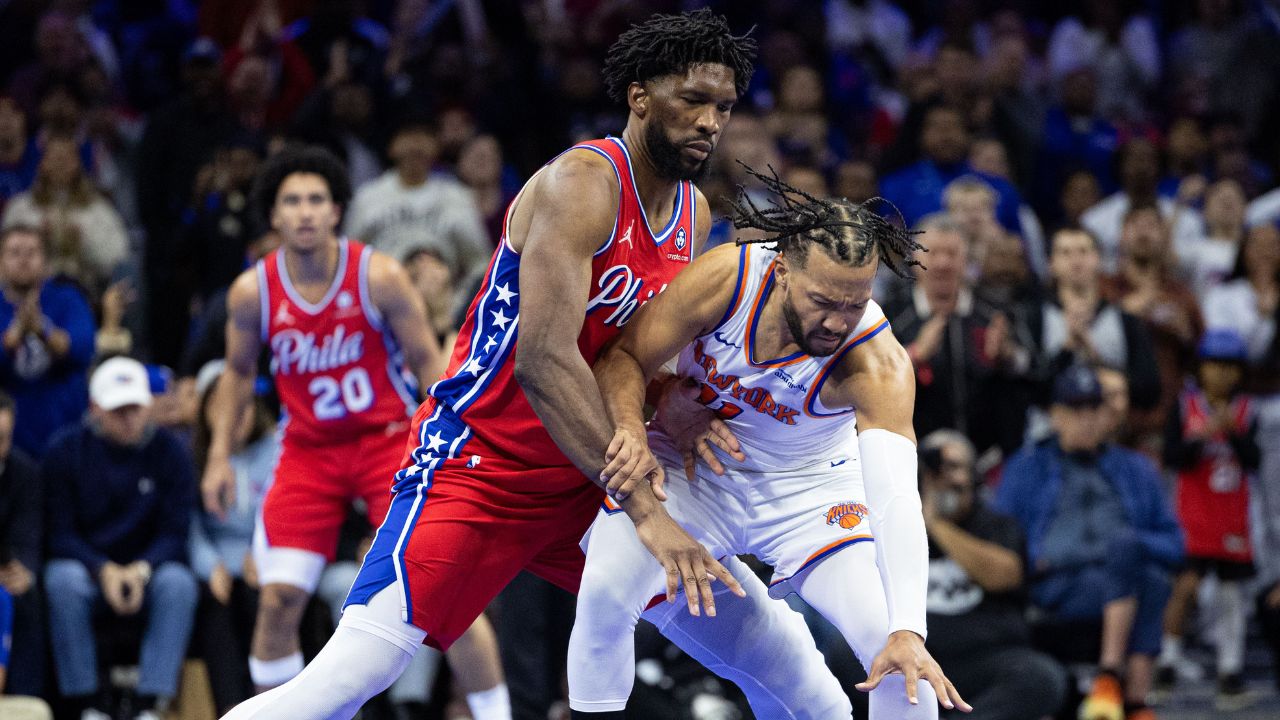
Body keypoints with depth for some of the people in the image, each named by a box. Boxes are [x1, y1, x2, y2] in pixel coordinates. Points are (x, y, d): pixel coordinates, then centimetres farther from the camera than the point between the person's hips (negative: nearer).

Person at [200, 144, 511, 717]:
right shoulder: (252, 292, -6)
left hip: (389, 438, -2)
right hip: (309, 450, 2)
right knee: (278, 600, -7)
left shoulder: (379, 277, -13)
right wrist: (220, 456, 6)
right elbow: (239, 372, 12)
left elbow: (428, 361, -5)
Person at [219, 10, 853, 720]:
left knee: (772, 644, 4)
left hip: (584, 480, 8)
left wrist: (680, 422, -5)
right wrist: (645, 512, -32)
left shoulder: (694, 215, 7)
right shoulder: (580, 183, -19)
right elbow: (543, 361, -29)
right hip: (479, 467, -8)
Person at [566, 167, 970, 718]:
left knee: (901, 657, -21)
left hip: (809, 487, -1)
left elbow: (896, 495, -41)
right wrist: (631, 433, -37)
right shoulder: (724, 279, -27)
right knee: (604, 591, -26)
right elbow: (622, 358, -14)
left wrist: (908, 633, -53)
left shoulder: (877, 363, -30)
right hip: (695, 469, 1)